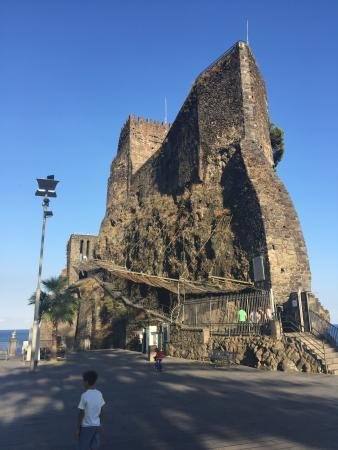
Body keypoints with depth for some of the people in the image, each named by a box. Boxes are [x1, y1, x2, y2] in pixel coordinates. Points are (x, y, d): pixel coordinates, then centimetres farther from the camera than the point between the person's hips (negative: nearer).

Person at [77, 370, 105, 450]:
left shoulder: (85, 396, -20)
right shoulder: (99, 394, -2)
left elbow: (81, 414, -15)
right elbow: (100, 411, 6)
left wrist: (78, 428, -5)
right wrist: (100, 424, 17)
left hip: (86, 426, -5)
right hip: (96, 425, 5)